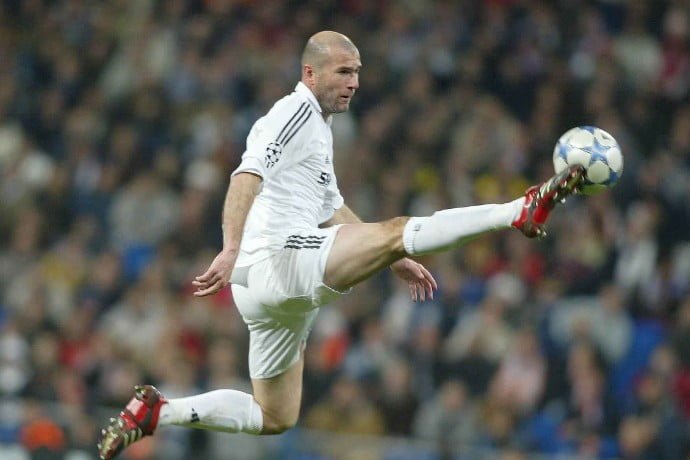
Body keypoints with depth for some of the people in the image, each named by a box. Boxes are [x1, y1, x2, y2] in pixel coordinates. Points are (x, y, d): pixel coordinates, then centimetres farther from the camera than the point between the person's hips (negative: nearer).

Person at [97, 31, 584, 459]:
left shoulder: (319, 125, 27)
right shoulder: (296, 110, -4)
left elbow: (332, 210, 37)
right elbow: (247, 176, -20)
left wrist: (396, 261, 33)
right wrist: (231, 251, -34)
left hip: (275, 292, 10)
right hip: (281, 256, -10)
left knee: (274, 419, 13)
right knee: (397, 230, -24)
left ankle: (156, 411, 13)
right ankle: (522, 210, -33)